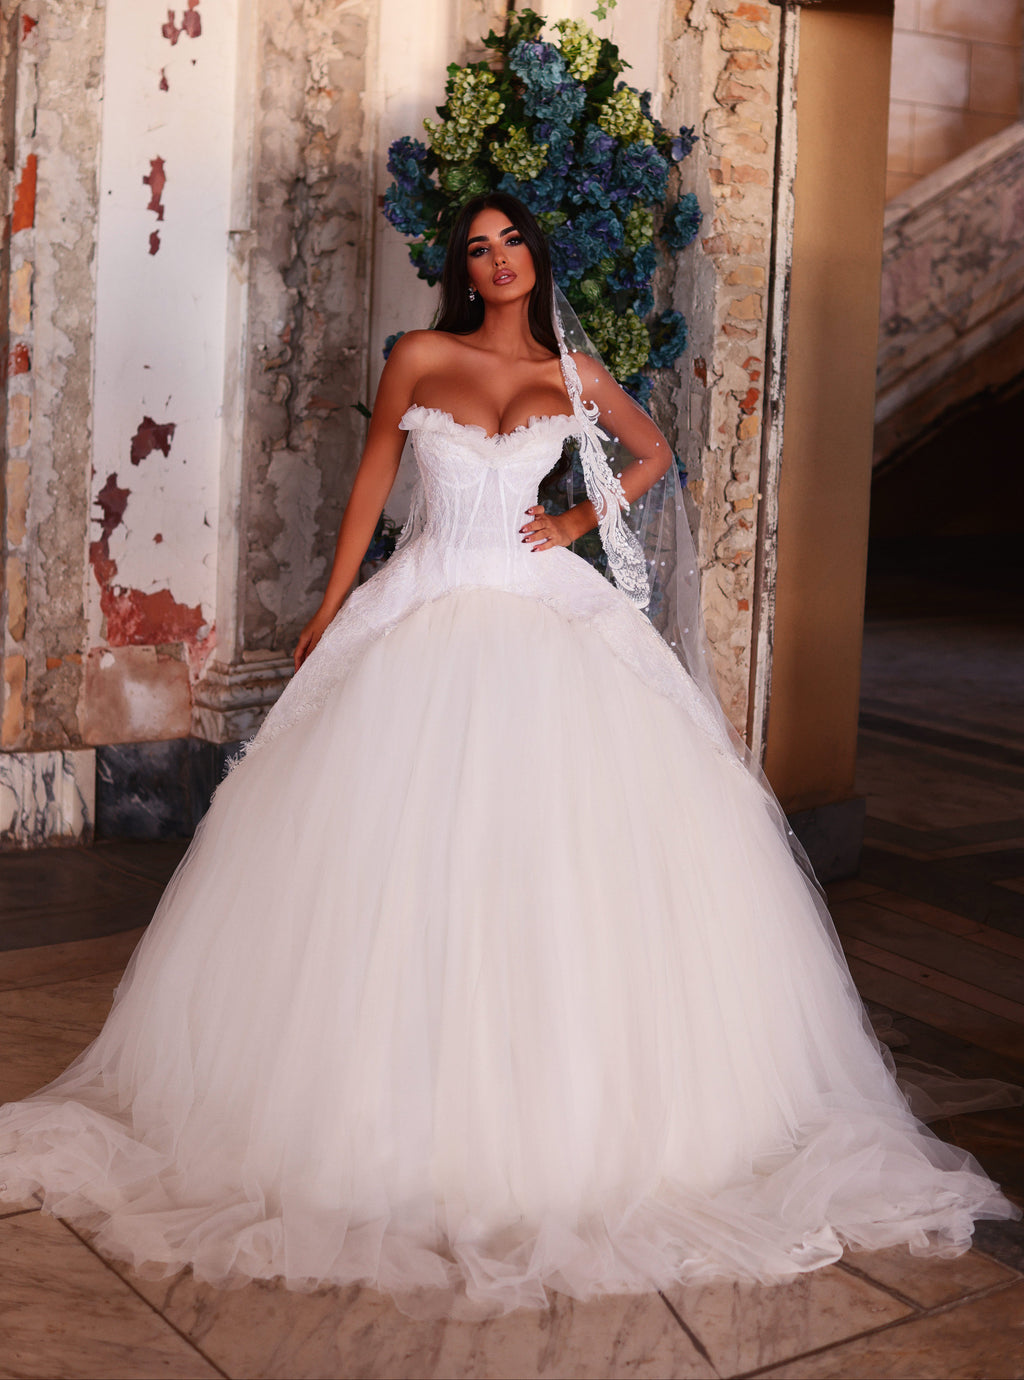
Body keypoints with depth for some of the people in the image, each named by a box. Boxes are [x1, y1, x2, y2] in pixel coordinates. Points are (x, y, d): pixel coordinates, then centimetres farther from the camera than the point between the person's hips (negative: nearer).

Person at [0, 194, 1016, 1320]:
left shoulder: (572, 372, 9)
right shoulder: (419, 357, 6)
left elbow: (655, 454, 23)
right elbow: (372, 478, 11)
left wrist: (581, 520, 8)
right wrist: (330, 609, 9)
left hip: (546, 617, 1)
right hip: (427, 621, -1)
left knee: (566, 859, -4)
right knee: (408, 858, -3)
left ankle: (566, 1109, 9)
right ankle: (404, 1112, 8)